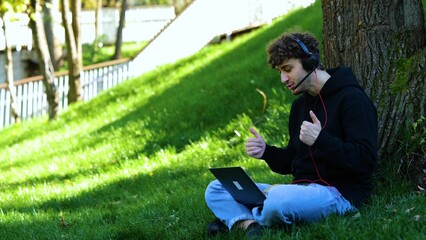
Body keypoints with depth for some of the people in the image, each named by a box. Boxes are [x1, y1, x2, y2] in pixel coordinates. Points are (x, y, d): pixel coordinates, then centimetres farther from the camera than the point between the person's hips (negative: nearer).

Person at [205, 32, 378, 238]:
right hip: (303, 187, 9)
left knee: (276, 201, -40)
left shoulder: (351, 98, -8)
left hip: (339, 192, -9)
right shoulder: (300, 104, 20)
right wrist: (266, 152, 4)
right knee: (215, 190, 2)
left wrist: (320, 140, -25)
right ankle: (250, 225, -27)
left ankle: (236, 220, -9)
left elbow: (365, 161, -17)